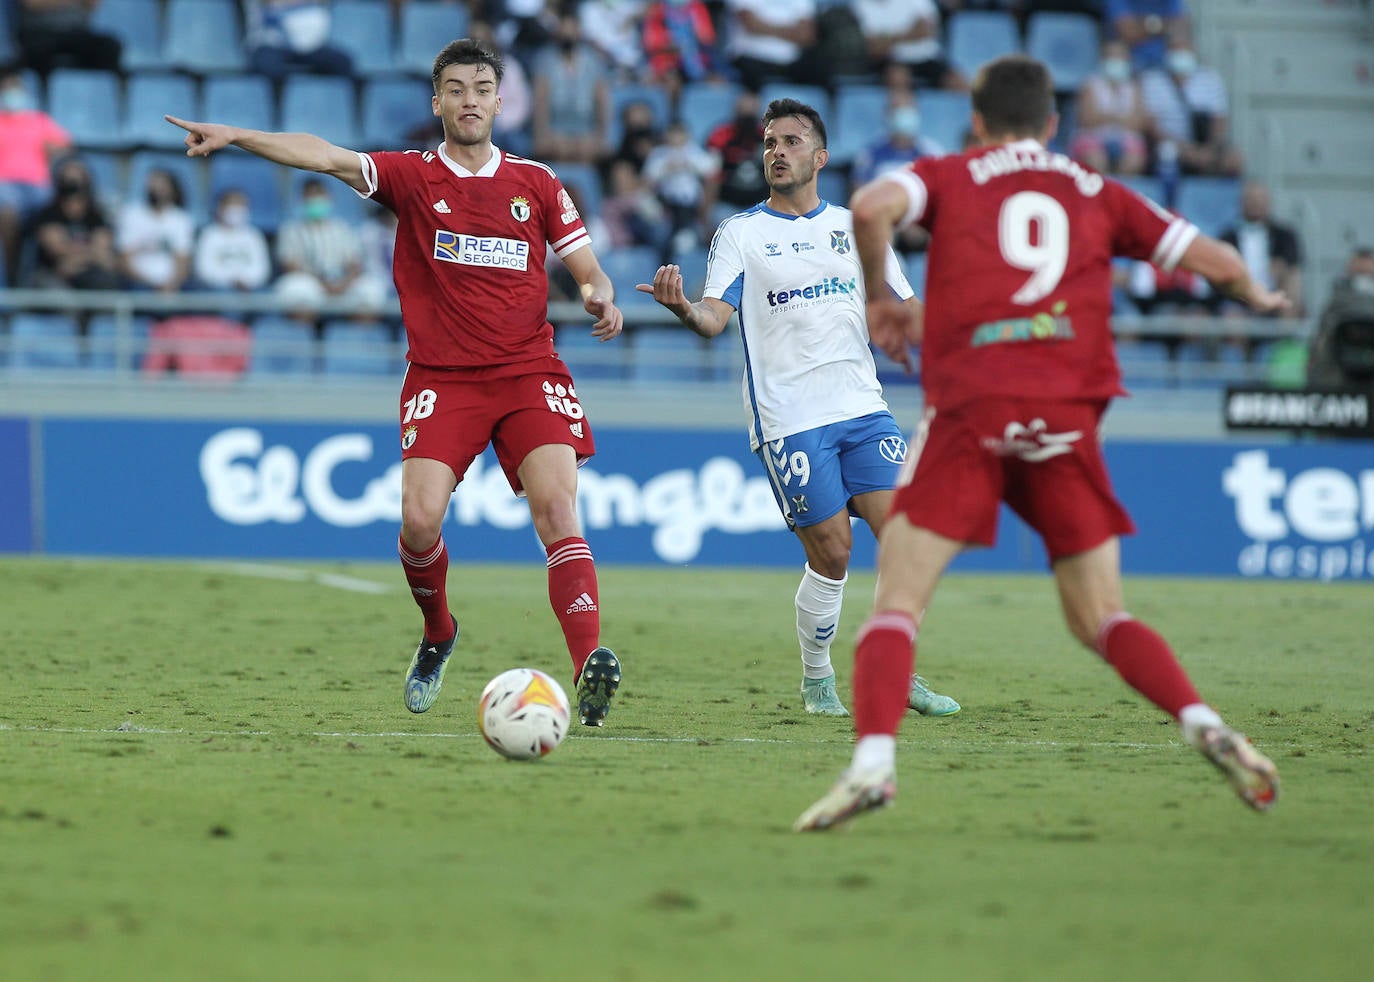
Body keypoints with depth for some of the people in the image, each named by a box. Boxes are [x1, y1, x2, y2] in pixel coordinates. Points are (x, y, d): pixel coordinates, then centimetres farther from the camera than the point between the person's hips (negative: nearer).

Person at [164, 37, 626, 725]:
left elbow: (589, 272, 14)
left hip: (529, 372, 0)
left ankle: (589, 665, -25)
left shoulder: (536, 183, 10)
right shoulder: (412, 176, 4)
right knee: (419, 519, -15)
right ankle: (437, 636, 15)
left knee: (556, 507, -18)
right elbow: (328, 158, -10)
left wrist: (600, 297, -11)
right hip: (441, 378, 0)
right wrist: (234, 136, -24)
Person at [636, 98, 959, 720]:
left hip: (862, 408, 3)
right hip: (787, 420, -3)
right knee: (832, 552, -8)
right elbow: (715, 317, -10)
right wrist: (684, 308, -31)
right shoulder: (740, 232, 3)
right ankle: (816, 681, 13)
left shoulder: (855, 227, 13)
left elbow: (905, 317, 19)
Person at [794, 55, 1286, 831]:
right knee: (1101, 617, 10)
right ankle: (1206, 727, -10)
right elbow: (1213, 259, 20)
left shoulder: (949, 177, 14)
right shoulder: (1097, 193, 20)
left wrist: (880, 298, 7)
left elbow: (873, 206, -8)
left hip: (970, 412, -2)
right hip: (1068, 417, 2)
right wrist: (1258, 295, 42)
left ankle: (874, 760, -22)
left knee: (898, 600, -2)